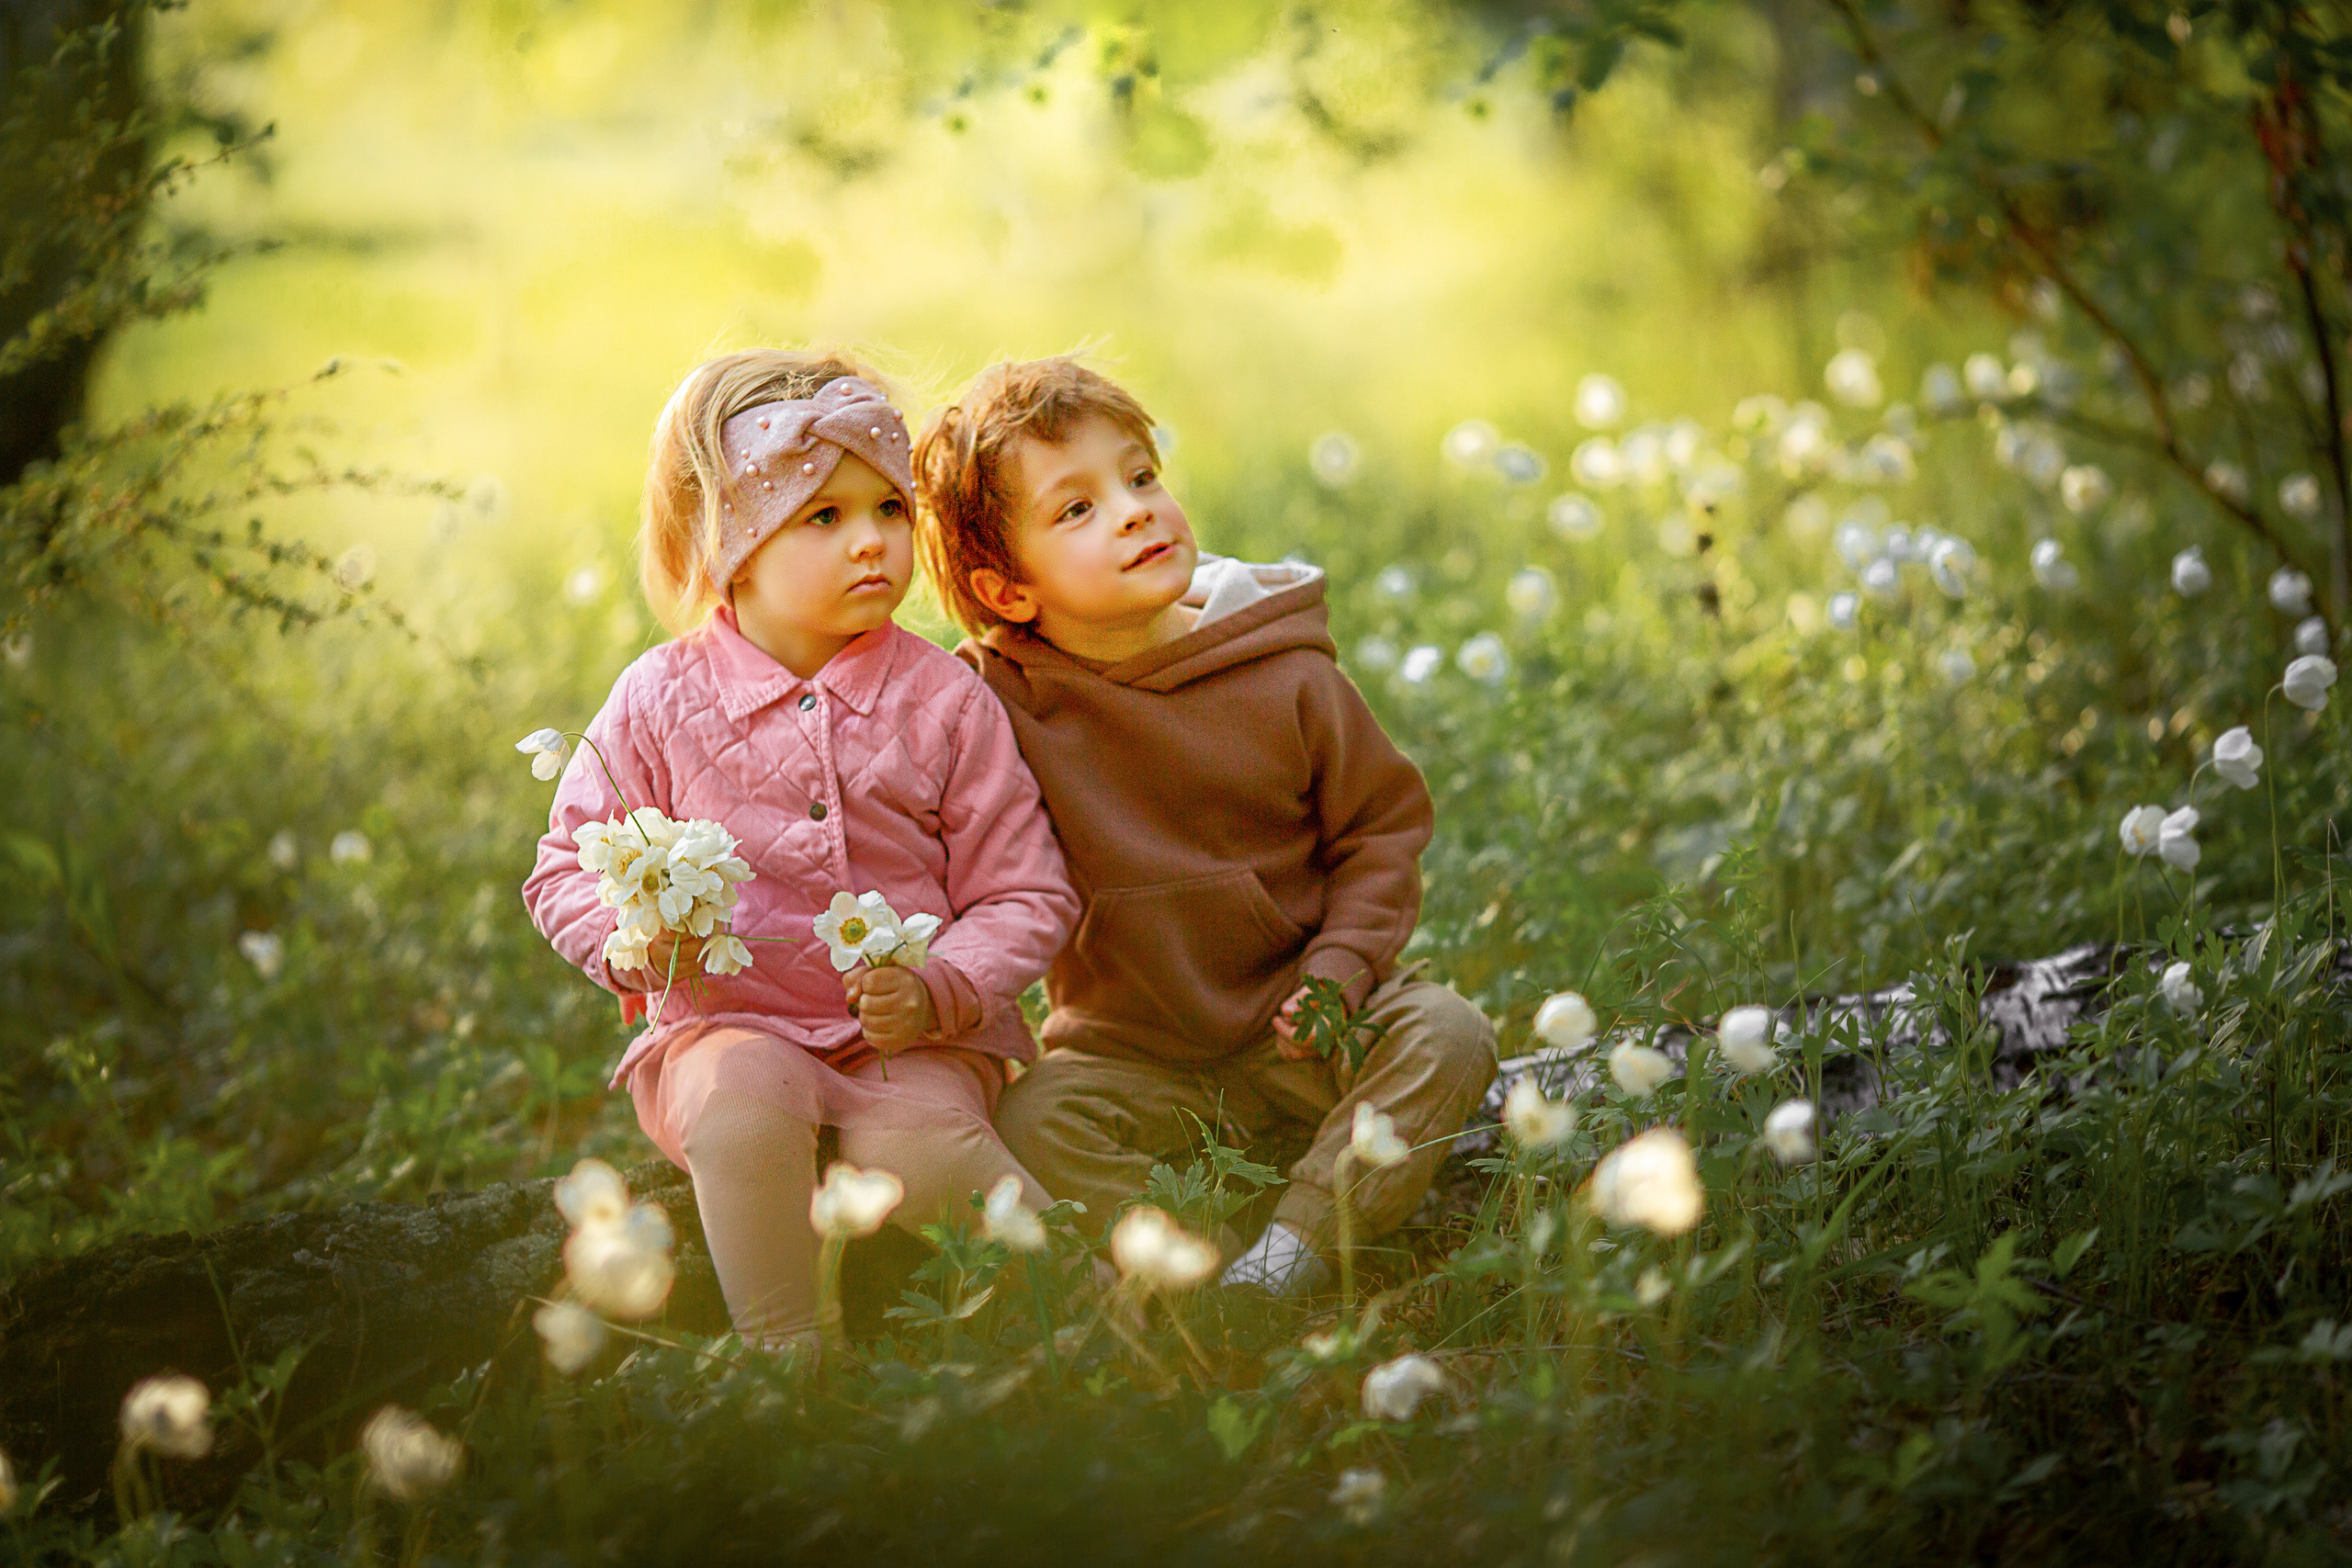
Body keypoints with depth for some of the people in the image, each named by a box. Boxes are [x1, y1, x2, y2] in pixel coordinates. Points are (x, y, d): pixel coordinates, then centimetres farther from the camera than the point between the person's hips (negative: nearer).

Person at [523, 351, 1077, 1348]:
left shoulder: (944, 703, 0)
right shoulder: (662, 702, -1)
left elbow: (1026, 897, 1)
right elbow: (568, 866, 7)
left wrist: (936, 992, -17)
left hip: (916, 1042, 0)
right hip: (729, 1025, 0)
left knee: (907, 1159, -30)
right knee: (745, 1102, -33)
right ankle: (784, 1354, -23)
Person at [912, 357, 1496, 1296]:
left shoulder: (1286, 679, -9)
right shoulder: (1002, 699, -11)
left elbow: (1382, 825, 2)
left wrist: (1339, 968, -11)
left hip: (1291, 1033, 1)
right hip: (1129, 1055, -1)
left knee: (1446, 1036, -23)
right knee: (1030, 1125, -28)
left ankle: (1291, 1253, -26)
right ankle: (1212, 1287, -27)